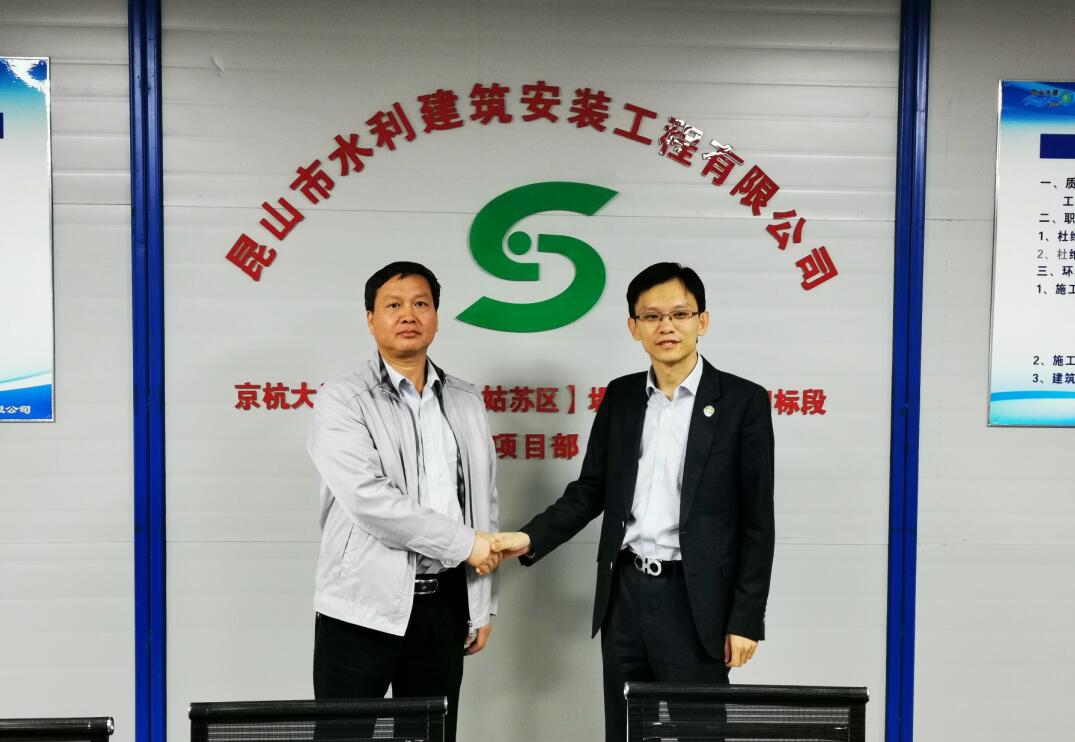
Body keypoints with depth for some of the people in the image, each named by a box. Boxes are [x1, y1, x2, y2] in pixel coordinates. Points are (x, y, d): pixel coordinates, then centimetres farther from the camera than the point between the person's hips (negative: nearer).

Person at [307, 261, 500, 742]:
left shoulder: (466, 401, 10)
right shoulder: (341, 401, -5)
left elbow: (483, 503, 10)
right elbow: (368, 499, -18)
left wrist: (482, 606, 8)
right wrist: (463, 543, -13)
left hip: (443, 604, 4)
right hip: (364, 607, -4)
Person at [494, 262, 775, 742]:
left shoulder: (742, 400, -5)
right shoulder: (620, 396, 8)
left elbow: (757, 521, -6)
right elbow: (590, 491, 10)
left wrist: (746, 618, -8)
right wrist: (531, 538, -5)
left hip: (695, 600, -4)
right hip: (625, 595, 4)